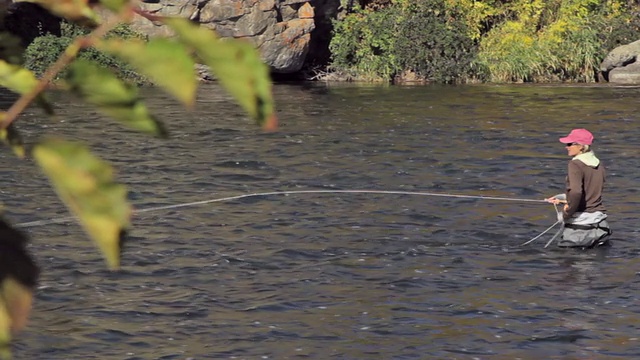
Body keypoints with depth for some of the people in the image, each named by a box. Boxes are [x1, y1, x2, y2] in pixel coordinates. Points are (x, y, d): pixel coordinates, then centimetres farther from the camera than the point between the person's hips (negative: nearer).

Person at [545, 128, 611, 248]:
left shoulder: (575, 164, -15)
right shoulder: (598, 165, 10)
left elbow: (576, 192, -27)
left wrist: (565, 214, -15)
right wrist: (562, 198, 23)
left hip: (580, 224, -7)